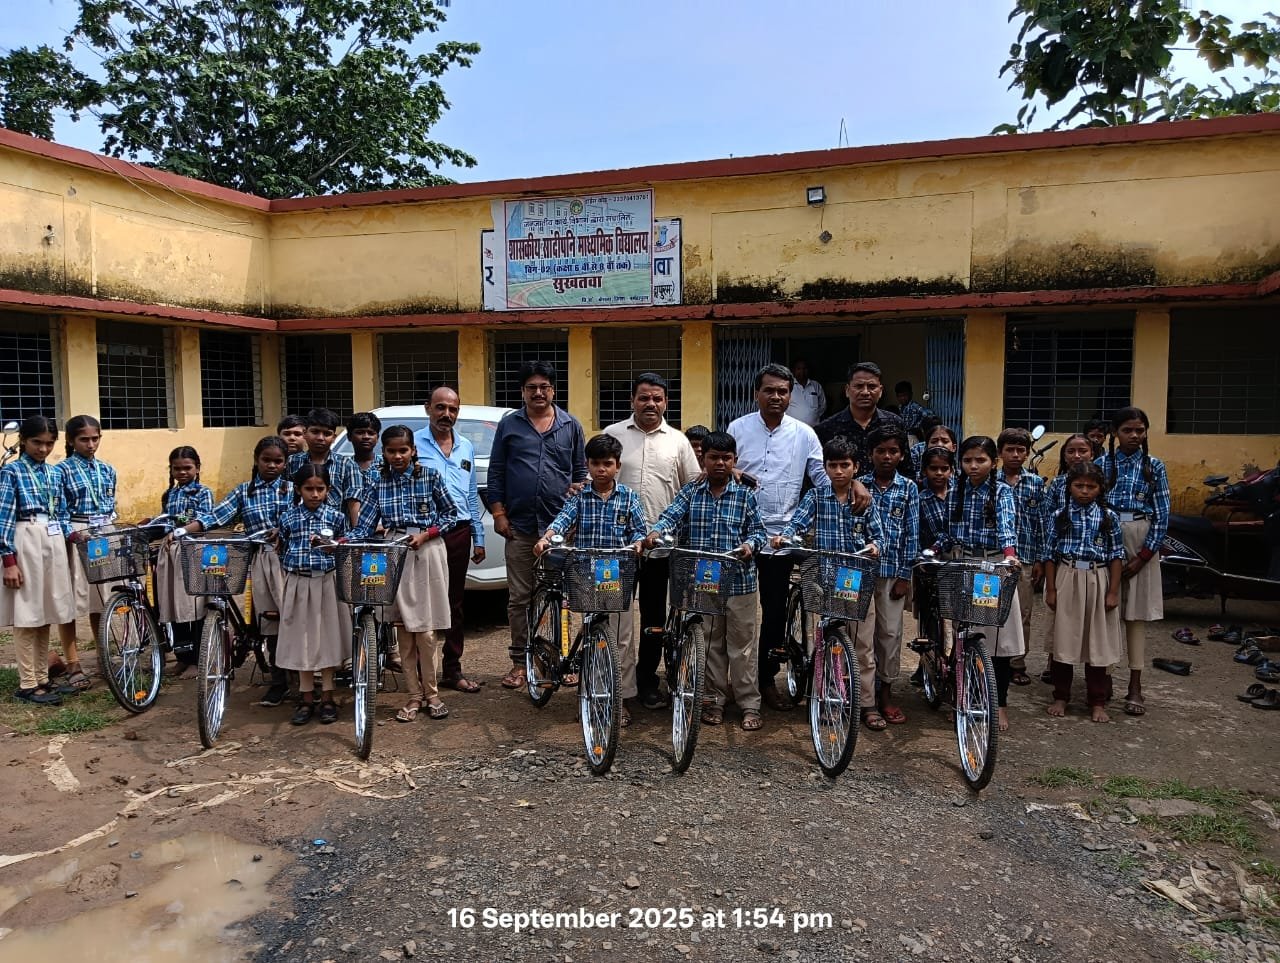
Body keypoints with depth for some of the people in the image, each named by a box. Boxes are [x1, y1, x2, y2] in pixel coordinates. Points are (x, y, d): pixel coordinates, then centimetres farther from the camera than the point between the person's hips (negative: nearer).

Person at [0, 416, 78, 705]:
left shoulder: (55, 473, 13)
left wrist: (71, 533, -2)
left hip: (54, 543, 6)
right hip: (26, 543, -6)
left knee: (45, 614, 11)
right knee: (27, 616, -1)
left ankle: (43, 678, 19)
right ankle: (27, 685, 5)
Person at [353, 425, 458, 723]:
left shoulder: (430, 475, 0)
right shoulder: (379, 483, 6)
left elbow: (450, 514, 3)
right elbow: (365, 525, 1)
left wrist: (424, 535, -11)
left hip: (427, 553, -2)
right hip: (395, 553, 3)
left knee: (425, 630, 0)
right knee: (405, 628, 5)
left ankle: (431, 693, 16)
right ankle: (415, 695, 16)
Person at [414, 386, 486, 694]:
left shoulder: (466, 447, 15)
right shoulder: (413, 443, -1)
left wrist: (478, 538, 15)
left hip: (459, 533, 5)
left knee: (455, 604, 10)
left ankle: (452, 670, 20)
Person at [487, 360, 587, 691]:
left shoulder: (570, 426, 10)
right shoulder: (509, 425, 8)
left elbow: (581, 471, 14)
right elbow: (495, 473, 8)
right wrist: (498, 514, 1)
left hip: (560, 525, 0)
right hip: (519, 525, 0)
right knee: (519, 597, 5)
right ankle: (520, 661, 14)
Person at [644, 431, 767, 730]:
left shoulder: (745, 495, 2)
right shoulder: (690, 492, 3)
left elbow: (758, 530, 4)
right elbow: (671, 515, -10)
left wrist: (750, 544, -18)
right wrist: (657, 532, -31)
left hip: (739, 581, -1)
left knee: (742, 644, 4)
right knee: (710, 644, 12)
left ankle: (749, 705, 14)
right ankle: (714, 700, 24)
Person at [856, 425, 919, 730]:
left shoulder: (909, 488, 3)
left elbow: (911, 533, 2)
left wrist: (905, 575, -2)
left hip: (893, 571, 1)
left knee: (891, 634, 8)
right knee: (863, 636, -1)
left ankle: (886, 694, 24)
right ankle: (868, 703, 4)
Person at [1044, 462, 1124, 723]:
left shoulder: (1109, 517, 1)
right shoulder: (1060, 515, 2)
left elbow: (1116, 556, 2)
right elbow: (1051, 554, 3)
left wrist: (1113, 591, -3)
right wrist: (1050, 589, -1)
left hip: (1097, 580, 0)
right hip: (1066, 578, 0)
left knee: (1097, 642, 5)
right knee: (1064, 640, 5)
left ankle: (1097, 702, 16)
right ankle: (1061, 697, 18)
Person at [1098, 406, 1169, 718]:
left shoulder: (1154, 466, 3)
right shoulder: (1102, 463, 4)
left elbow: (1162, 514, 1)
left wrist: (1143, 555, -6)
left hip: (1141, 541, 0)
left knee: (1136, 613, 2)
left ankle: (1135, 686, 7)